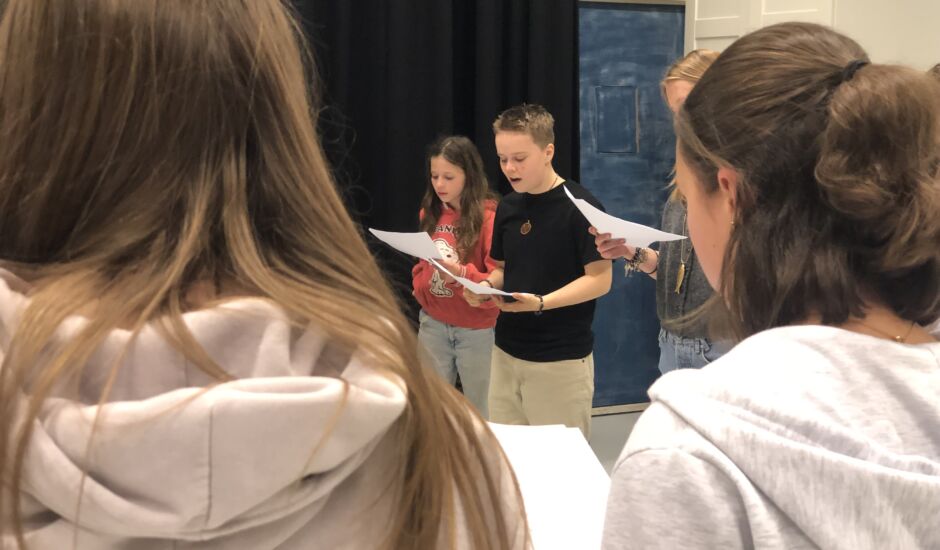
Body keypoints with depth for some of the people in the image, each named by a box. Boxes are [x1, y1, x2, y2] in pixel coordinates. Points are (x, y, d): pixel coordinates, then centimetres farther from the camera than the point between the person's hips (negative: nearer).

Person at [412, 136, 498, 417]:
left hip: (477, 328, -5)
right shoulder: (430, 213, 5)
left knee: (479, 411, 7)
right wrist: (420, 289, 3)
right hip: (432, 323, 5)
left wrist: (462, 273, -32)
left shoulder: (490, 217, -14)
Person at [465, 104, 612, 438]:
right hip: (506, 353, 6)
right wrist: (486, 287, -4)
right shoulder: (508, 207, 9)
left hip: (561, 361, -6)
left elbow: (600, 279, -13)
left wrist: (540, 302, -24)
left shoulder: (579, 206, -11)